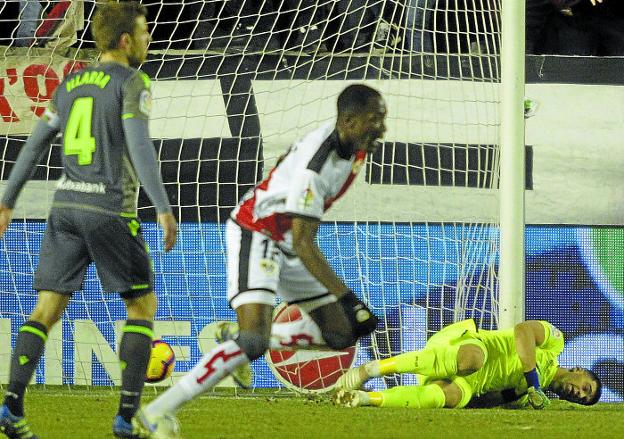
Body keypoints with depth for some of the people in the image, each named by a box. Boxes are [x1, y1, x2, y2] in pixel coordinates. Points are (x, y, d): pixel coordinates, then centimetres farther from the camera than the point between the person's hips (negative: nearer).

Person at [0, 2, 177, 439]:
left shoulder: (70, 84, 15)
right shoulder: (132, 82, -5)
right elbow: (139, 145, -18)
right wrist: (164, 209, -21)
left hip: (66, 206, 5)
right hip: (111, 210, -5)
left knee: (47, 309, 2)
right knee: (142, 305, 8)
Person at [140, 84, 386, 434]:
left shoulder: (355, 146, -3)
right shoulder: (316, 165, -31)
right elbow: (304, 244, -31)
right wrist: (347, 298, -33)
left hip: (287, 242, 9)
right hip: (255, 234, -9)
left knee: (341, 334, 8)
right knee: (254, 341, -27)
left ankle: (242, 343, 20)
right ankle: (159, 411, -26)